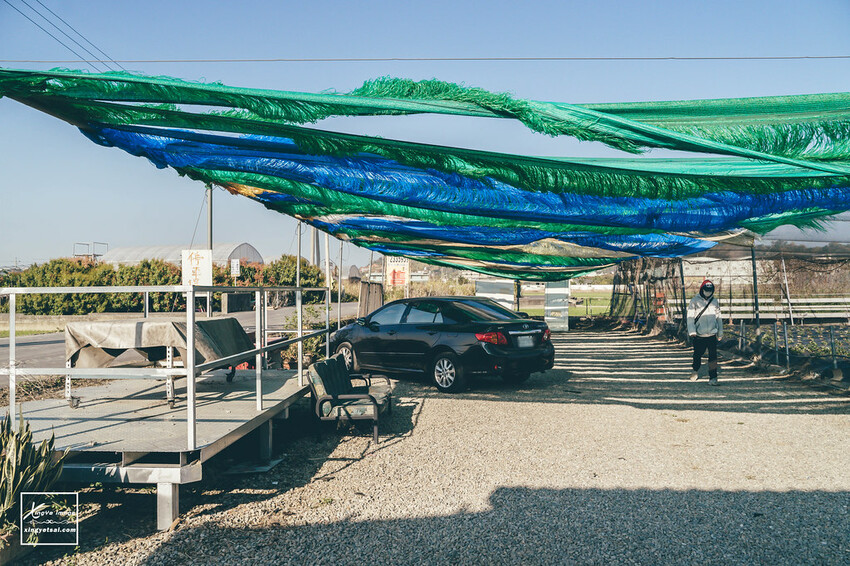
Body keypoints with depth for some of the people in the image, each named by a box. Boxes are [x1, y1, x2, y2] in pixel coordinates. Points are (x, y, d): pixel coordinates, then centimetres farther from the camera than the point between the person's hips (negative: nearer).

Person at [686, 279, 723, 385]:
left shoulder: (714, 301, 9)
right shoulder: (695, 301, -2)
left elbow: (718, 317, 17)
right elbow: (690, 317, -5)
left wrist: (720, 333, 19)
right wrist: (692, 331, -16)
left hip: (712, 334, 2)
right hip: (699, 335, -1)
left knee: (713, 356, -7)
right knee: (697, 355, 11)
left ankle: (713, 377, -3)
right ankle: (696, 371, 36)